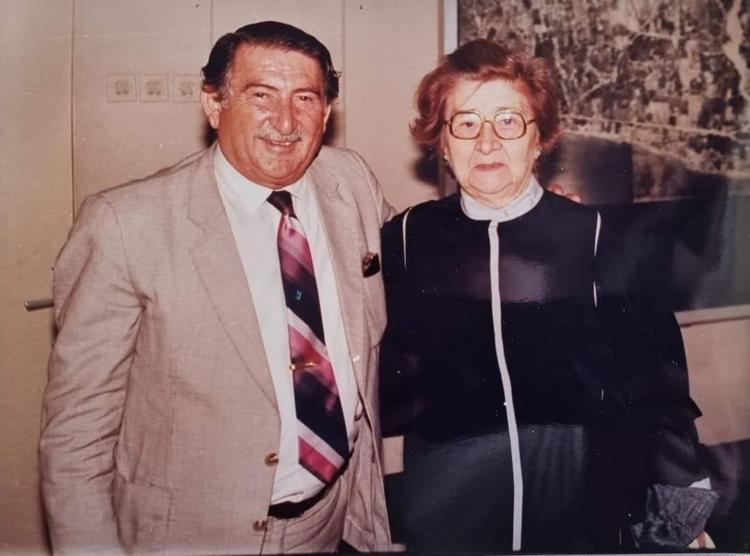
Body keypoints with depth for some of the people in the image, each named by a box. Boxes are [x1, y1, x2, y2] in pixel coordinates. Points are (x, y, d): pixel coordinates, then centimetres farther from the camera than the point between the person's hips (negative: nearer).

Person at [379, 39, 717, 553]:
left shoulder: (589, 235, -5)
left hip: (576, 504, 0)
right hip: (445, 509, 1)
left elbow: (650, 374, -1)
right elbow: (383, 371, 4)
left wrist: (675, 505, -2)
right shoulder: (407, 238, -3)